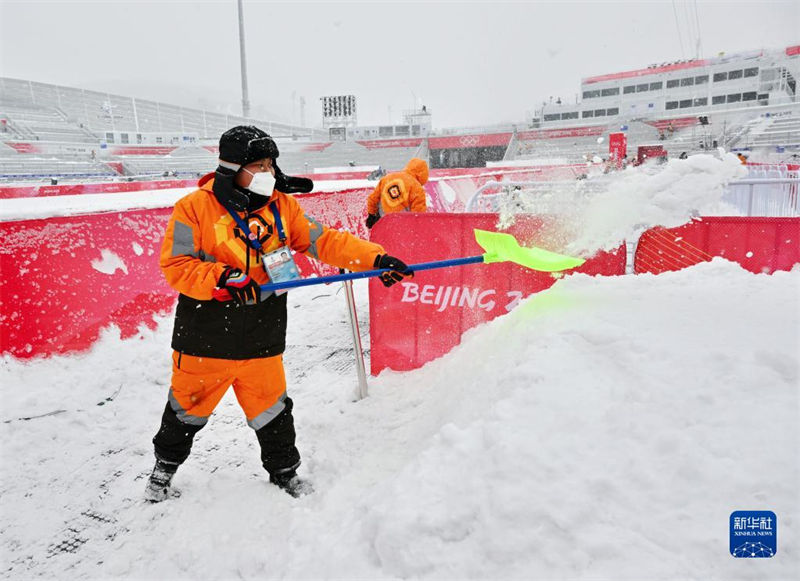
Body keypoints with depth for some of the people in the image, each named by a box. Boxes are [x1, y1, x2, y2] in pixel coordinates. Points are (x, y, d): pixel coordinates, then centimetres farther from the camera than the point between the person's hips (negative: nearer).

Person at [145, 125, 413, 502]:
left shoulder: (282, 206, 1)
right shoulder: (195, 208, -11)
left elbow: (323, 241, -3)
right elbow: (176, 266, -12)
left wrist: (375, 258, -14)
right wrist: (220, 278, -27)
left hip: (261, 339, 3)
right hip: (205, 338, -2)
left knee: (271, 409, 13)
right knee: (189, 406, 16)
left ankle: (284, 470, 36)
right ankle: (166, 463, 44)